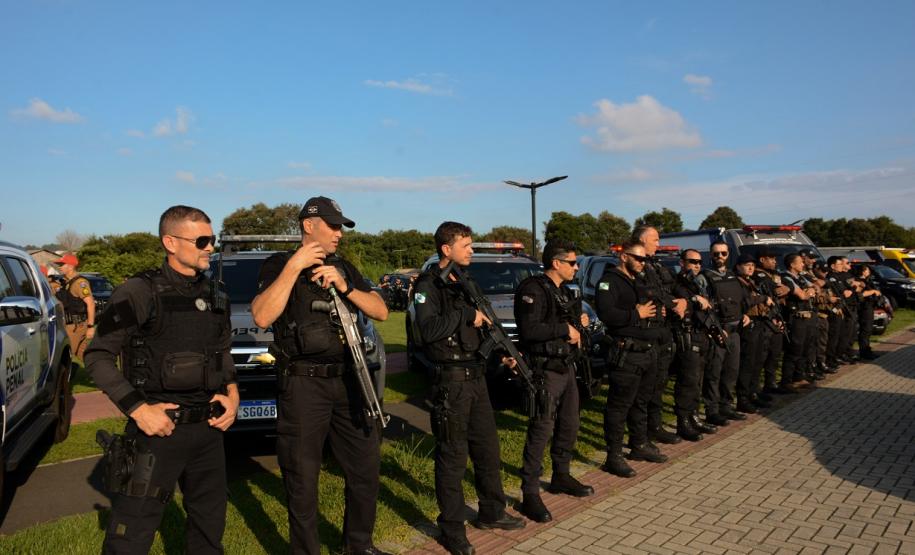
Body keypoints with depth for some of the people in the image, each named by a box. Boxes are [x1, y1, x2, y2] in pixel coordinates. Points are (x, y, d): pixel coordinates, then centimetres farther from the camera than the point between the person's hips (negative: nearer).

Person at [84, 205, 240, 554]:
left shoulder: (214, 297, 9)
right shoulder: (139, 293, -10)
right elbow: (98, 357, -11)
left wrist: (232, 393, 3)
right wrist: (138, 409, -18)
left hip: (209, 430, 6)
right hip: (158, 430, -6)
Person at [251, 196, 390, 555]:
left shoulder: (344, 268, 14)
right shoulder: (279, 265, -1)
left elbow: (381, 312, 5)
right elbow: (262, 318, -18)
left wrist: (344, 287, -10)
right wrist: (293, 267, -19)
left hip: (347, 381, 6)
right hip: (303, 386, -5)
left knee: (366, 467, 12)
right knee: (303, 479, 4)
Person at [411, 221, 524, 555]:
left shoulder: (468, 284, 14)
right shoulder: (428, 286, -11)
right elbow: (428, 329, -26)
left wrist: (502, 354, 8)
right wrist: (467, 314, -21)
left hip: (476, 377, 8)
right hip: (450, 382, -8)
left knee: (488, 449, 17)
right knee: (452, 457, 1)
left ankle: (491, 513, 34)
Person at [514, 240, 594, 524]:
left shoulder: (563, 292, 16)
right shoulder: (533, 290, -15)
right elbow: (529, 330, -26)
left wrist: (578, 322, 8)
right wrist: (565, 329, -20)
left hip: (566, 368, 10)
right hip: (545, 370, -10)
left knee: (569, 425, 17)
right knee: (541, 430, -9)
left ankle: (561, 477, 35)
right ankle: (530, 495, -2)